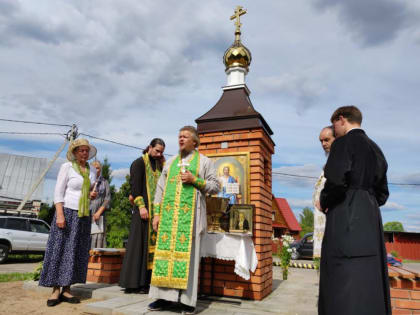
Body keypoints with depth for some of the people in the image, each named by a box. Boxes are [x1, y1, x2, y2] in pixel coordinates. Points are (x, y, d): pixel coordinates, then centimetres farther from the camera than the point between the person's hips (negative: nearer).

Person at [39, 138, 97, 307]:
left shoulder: (91, 170, 11)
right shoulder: (67, 167, -4)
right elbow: (58, 193, -8)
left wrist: (93, 195, -1)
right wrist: (60, 215, -17)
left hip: (84, 216, 5)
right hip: (67, 212, -5)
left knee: (77, 253, 5)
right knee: (59, 250, -2)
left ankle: (66, 290, 13)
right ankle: (55, 290, 7)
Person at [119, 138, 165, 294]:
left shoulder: (160, 166, 18)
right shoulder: (139, 163, 0)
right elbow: (135, 186, -9)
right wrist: (141, 206, -17)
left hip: (156, 210, 6)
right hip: (143, 209, -6)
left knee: (152, 243, 5)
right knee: (138, 244, -4)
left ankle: (145, 282, 11)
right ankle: (133, 283, 3)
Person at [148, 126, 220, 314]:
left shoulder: (204, 161, 8)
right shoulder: (170, 162, 17)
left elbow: (215, 187, 2)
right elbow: (160, 189, 14)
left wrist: (194, 180, -11)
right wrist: (157, 213, 6)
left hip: (190, 214, -3)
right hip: (168, 213, 4)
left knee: (188, 254, -3)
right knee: (165, 252, 2)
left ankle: (187, 299, 6)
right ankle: (165, 296, 11)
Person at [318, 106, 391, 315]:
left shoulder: (343, 143, -5)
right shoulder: (376, 149, 19)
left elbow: (335, 181, -20)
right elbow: (382, 194, 20)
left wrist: (323, 202, -2)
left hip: (345, 219, -8)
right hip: (371, 219, 9)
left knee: (344, 285, -7)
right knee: (370, 284, 13)